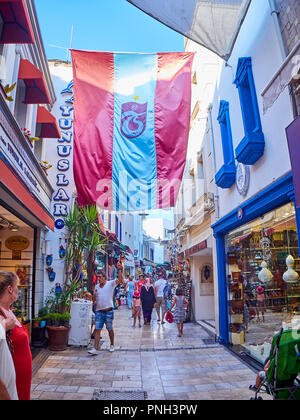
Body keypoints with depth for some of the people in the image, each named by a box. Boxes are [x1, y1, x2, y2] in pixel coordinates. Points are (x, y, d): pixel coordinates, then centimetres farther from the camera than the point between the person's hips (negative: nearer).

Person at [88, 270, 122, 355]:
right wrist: (94, 296, -5)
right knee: (97, 330, -2)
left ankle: (112, 345, 30)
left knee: (110, 329, 10)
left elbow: (119, 280, -20)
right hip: (99, 311, 4)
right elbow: (94, 300, 17)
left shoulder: (111, 284, -4)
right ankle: (95, 349, 0)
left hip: (108, 311, -4)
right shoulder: (96, 287, 12)